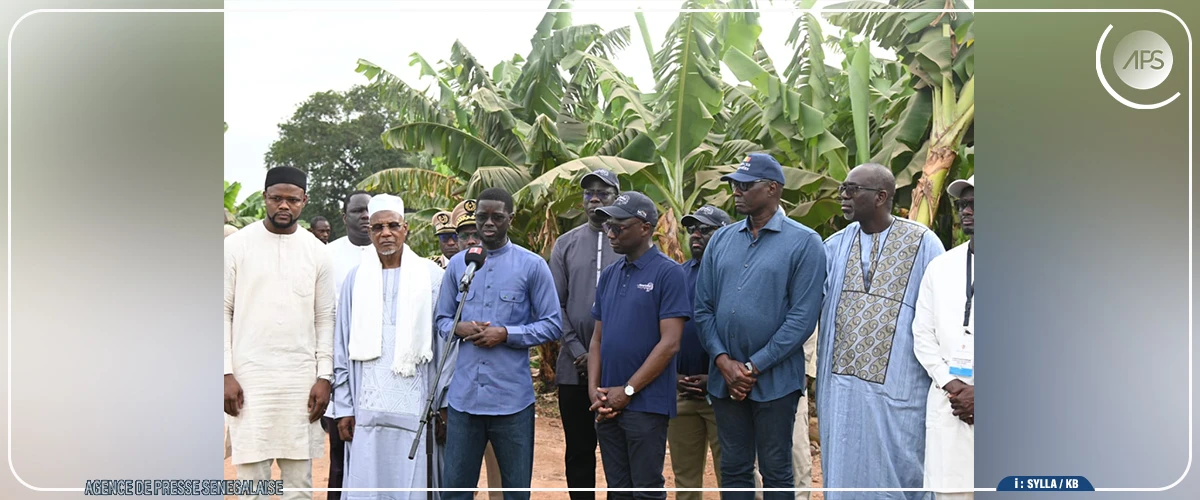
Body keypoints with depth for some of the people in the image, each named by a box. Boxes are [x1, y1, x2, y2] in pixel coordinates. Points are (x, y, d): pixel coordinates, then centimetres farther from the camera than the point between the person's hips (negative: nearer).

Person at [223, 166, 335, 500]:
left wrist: (324, 377, 0)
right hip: (249, 376, -2)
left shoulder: (316, 252, 6)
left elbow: (324, 319, 8)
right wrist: (227, 373, -6)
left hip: (301, 378, 2)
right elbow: (223, 311, 1)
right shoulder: (237, 245, 1)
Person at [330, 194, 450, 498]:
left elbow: (444, 346, 2)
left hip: (415, 406, -2)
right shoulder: (356, 279, 8)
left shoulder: (431, 276, 2)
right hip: (366, 408, 2)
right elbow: (342, 349, 9)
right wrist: (343, 406, 5)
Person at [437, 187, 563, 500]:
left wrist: (505, 334, -14)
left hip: (512, 397, -3)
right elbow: (442, 319, 14)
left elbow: (552, 325, -2)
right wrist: (458, 328, -8)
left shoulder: (532, 265, -2)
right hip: (463, 395, 3)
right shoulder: (457, 264, 9)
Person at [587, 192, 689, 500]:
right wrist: (594, 390, 0)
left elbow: (669, 343, -14)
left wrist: (627, 391, -13)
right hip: (608, 406, 6)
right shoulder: (609, 275, 12)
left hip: (646, 404, -6)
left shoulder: (668, 273, -9)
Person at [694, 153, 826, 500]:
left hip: (774, 381, -4)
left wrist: (753, 367, -13)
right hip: (724, 380, 4)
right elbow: (703, 308, 6)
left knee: (775, 472, 7)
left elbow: (803, 317, -12)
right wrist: (724, 361, -7)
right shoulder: (721, 240, 9)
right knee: (733, 469, 13)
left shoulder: (803, 243, -6)